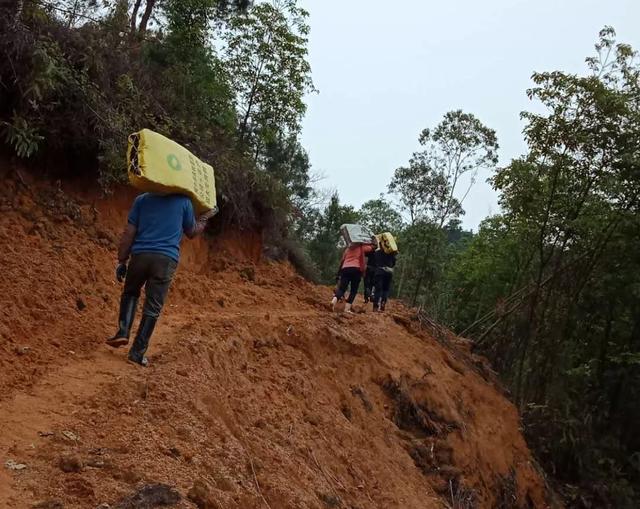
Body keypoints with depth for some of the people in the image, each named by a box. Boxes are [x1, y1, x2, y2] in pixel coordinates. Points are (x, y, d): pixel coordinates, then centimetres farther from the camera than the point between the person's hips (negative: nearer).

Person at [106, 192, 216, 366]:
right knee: (153, 307, 4)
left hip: (141, 254, 2)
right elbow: (192, 232, 21)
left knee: (130, 292, 26)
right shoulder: (184, 201, 9)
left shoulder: (142, 200, 12)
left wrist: (121, 261, 11)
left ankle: (123, 332, 9)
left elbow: (128, 233, 7)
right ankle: (137, 352, 4)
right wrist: (205, 217, 37)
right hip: (167, 259, -1)